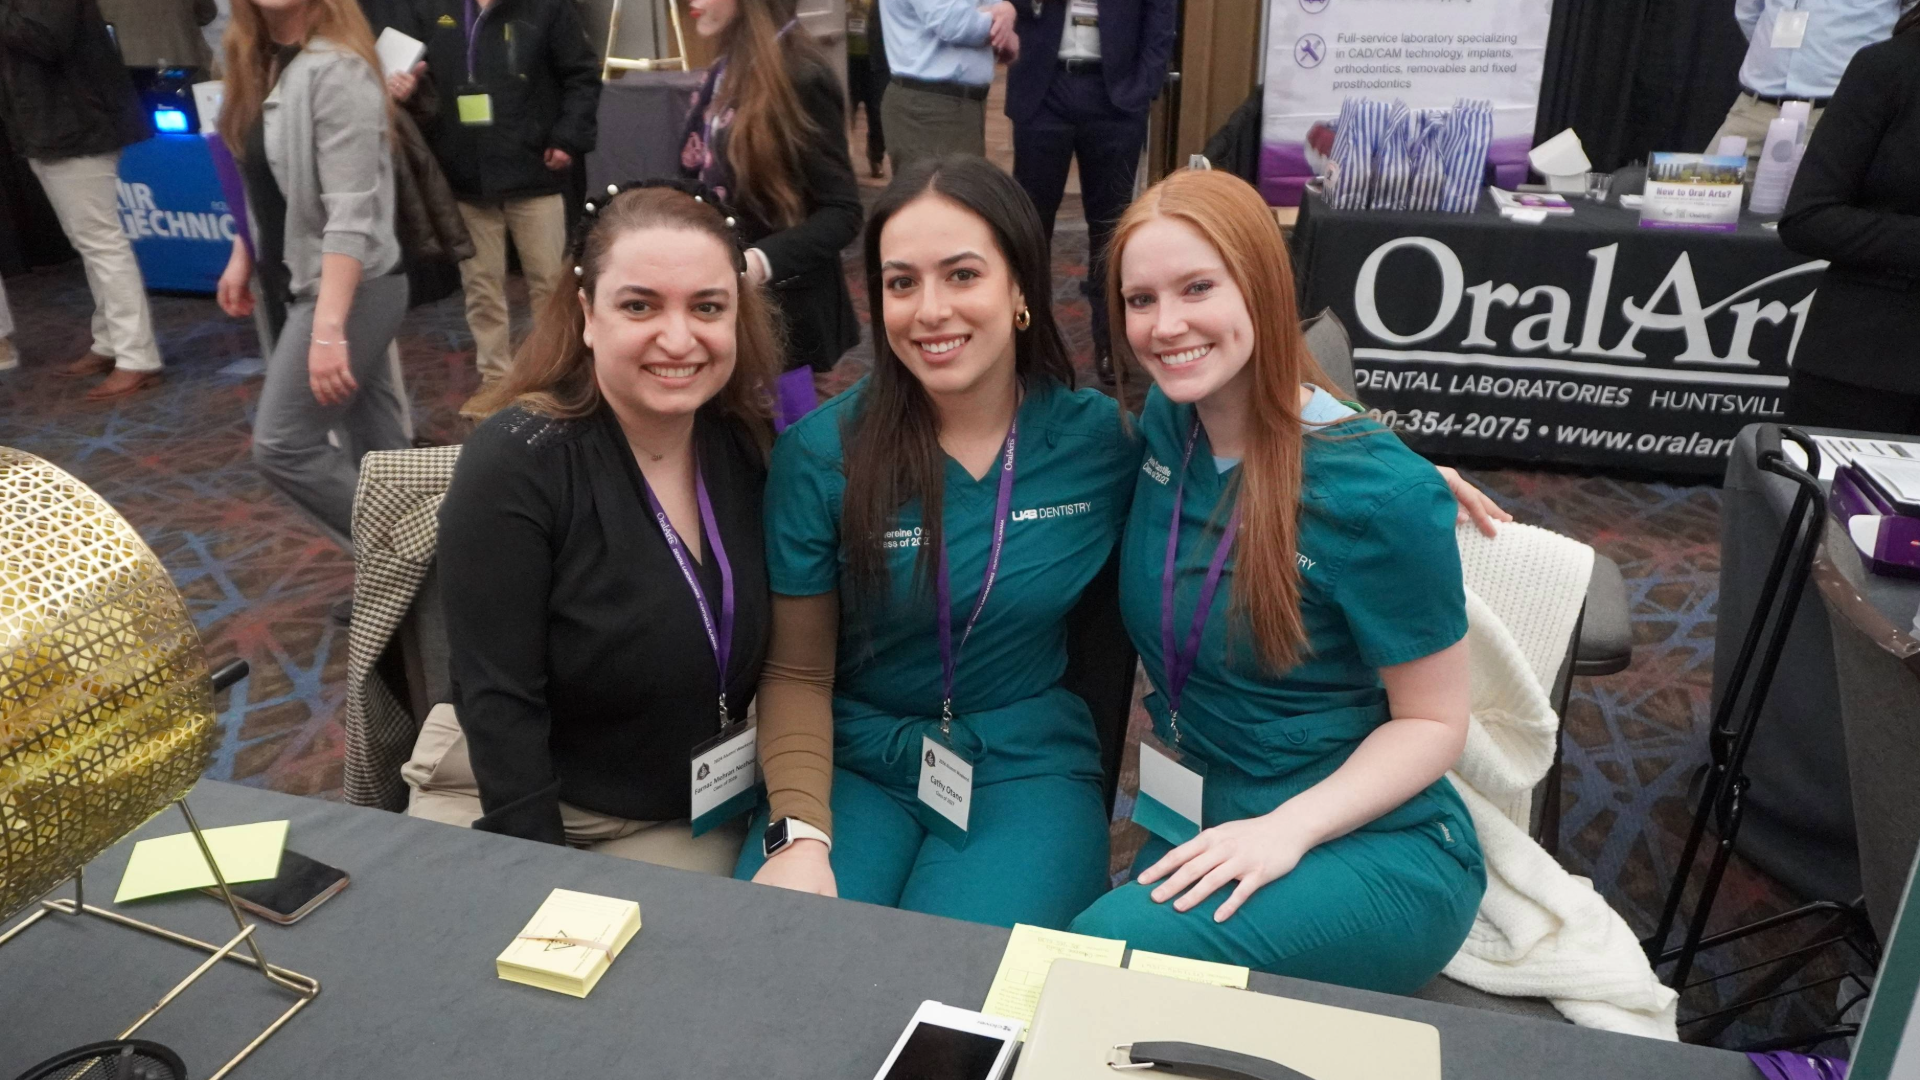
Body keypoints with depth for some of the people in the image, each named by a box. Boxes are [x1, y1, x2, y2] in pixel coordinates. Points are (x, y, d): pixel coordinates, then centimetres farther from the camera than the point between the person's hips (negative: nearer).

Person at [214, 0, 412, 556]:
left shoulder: (335, 71, -20)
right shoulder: (263, 63, 8)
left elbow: (350, 214, -26)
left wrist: (328, 329, -29)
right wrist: (243, 256, 18)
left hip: (351, 289, -9)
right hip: (310, 283, 9)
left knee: (282, 445, -6)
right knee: (376, 441, 14)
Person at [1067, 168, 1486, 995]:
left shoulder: (1381, 493, -18)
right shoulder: (1164, 424, 0)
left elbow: (1433, 720, -9)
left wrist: (1287, 828, -21)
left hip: (1375, 842, -5)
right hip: (1200, 828, 5)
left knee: (1113, 950, -30)